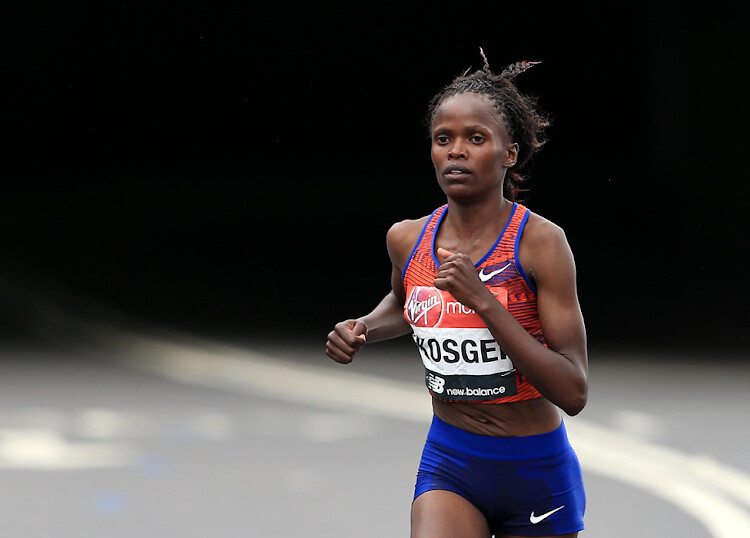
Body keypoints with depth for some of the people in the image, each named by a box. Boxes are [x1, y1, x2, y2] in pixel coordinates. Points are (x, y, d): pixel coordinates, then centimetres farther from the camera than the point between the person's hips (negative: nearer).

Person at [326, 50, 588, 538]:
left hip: (537, 478, -2)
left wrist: (483, 301, -27)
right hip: (448, 466, 2)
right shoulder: (408, 240, -2)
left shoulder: (540, 241, -15)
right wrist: (362, 330, 3)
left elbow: (573, 393, -22)